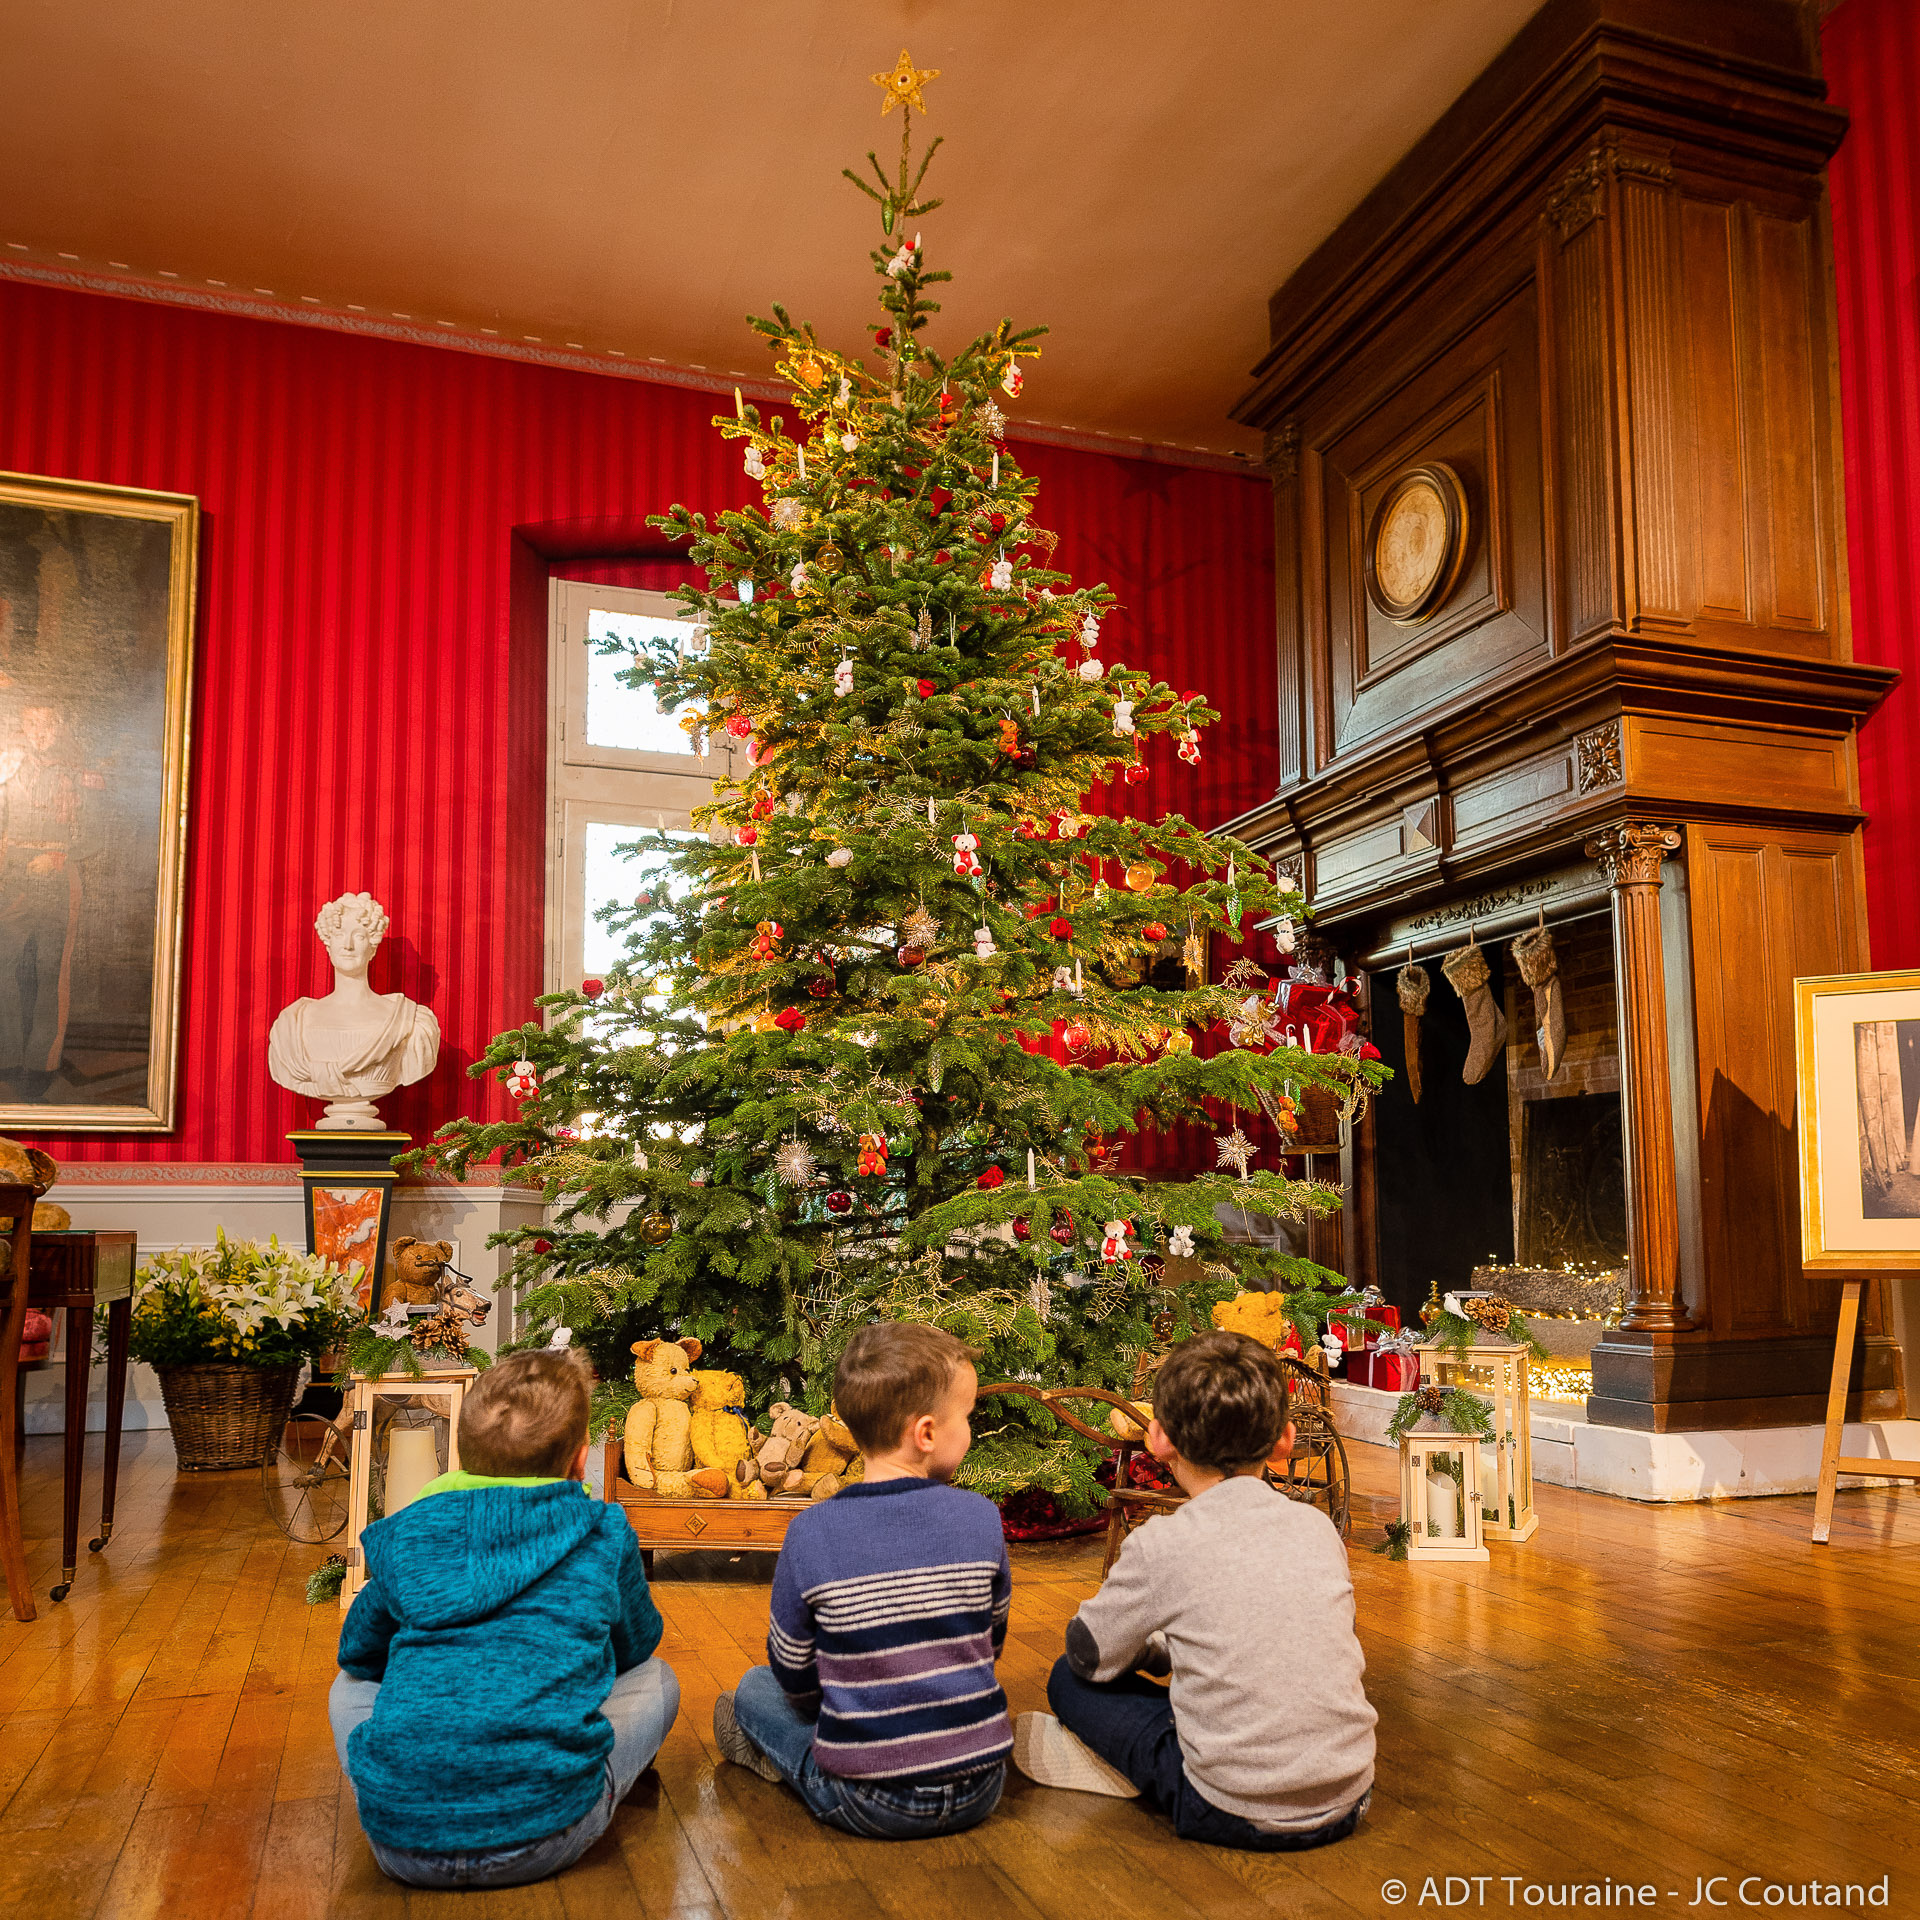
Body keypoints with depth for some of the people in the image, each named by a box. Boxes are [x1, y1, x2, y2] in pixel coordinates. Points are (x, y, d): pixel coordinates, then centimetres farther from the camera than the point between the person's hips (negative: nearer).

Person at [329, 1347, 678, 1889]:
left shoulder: (406, 1534, 8)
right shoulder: (606, 1535, 4)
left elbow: (358, 1653, 26)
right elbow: (636, 1646, 24)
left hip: (401, 1843, 3)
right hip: (543, 1839, -3)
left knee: (351, 1686, 33)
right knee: (655, 1679, 22)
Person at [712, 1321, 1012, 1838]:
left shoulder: (811, 1534, -12)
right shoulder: (981, 1518, -8)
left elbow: (794, 1676, 0)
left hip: (870, 1804, 0)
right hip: (978, 1793, 1)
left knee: (755, 1688, 22)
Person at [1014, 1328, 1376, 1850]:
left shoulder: (1162, 1544, -12)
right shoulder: (1318, 1527, 1)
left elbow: (1090, 1655, 2)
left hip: (1236, 1816, -5)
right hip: (1346, 1804, 5)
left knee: (1069, 1680, 9)